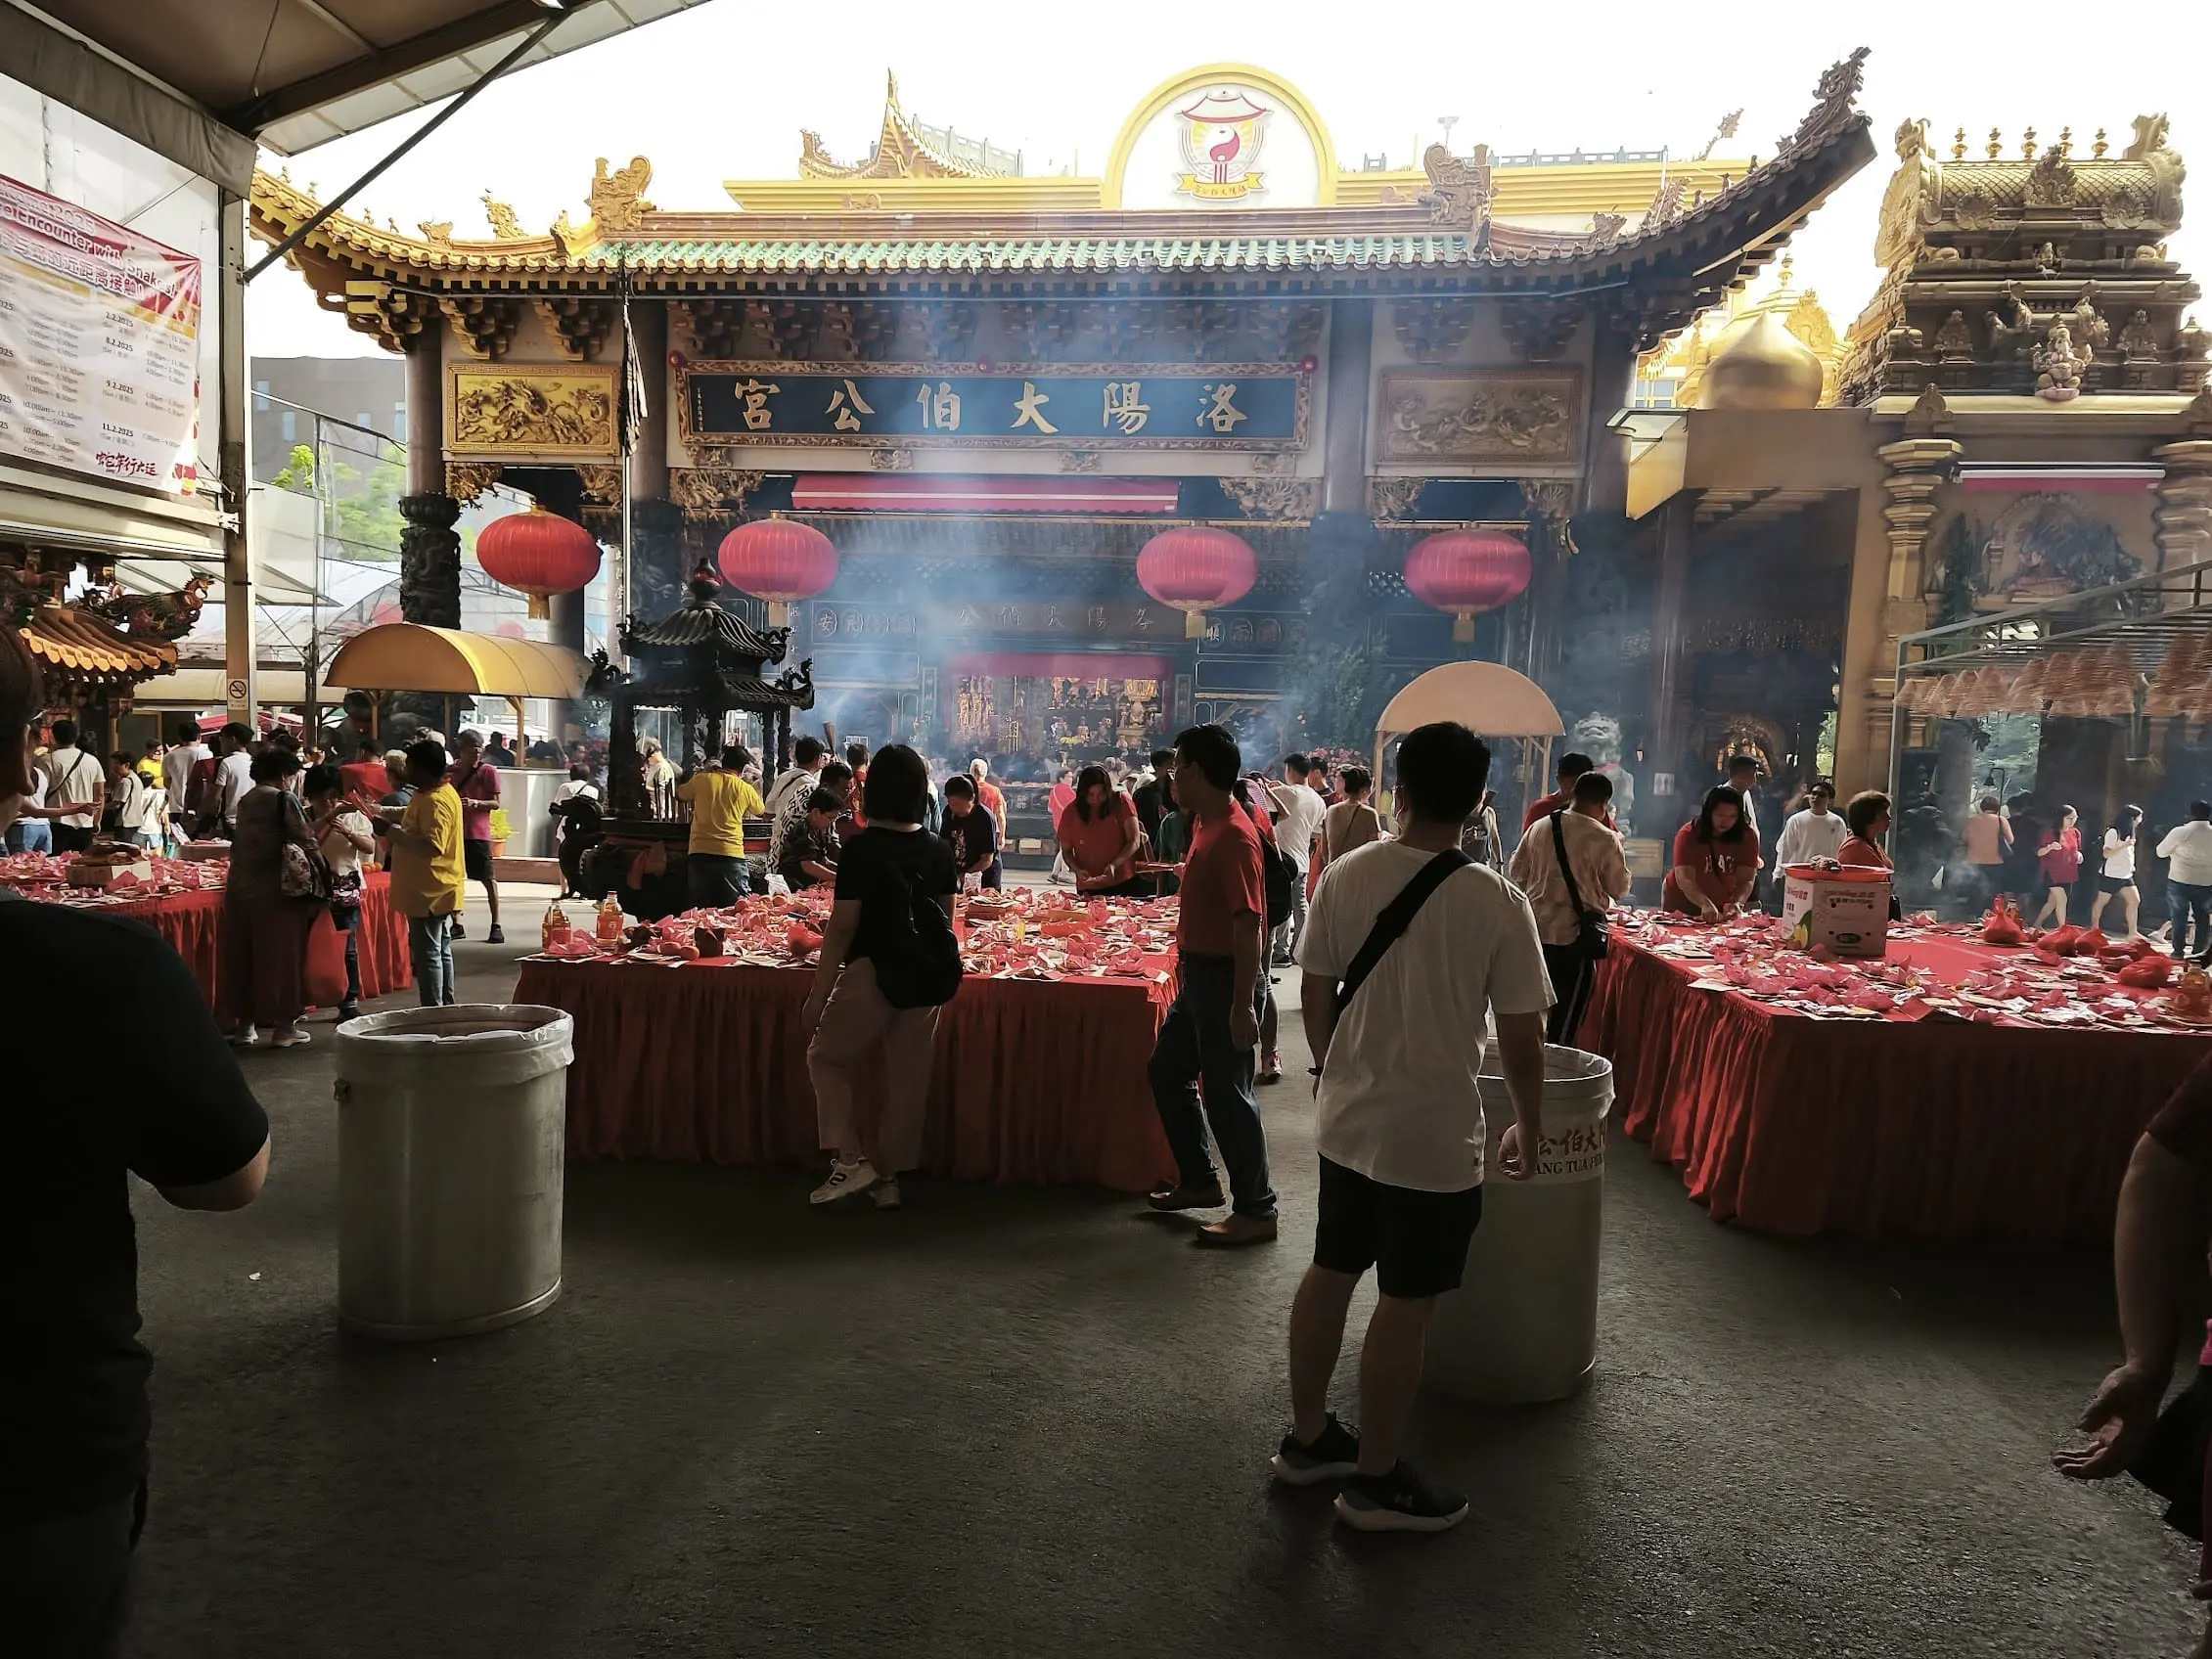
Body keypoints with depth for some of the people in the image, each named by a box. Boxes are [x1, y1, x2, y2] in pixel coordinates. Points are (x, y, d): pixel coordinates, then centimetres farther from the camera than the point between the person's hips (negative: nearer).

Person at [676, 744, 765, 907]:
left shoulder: (701, 779, 2)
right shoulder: (745, 789, 1)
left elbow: (680, 794, 22)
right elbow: (760, 811, 20)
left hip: (699, 853, 2)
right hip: (731, 856, -2)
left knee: (700, 912, 9)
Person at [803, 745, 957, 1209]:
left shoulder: (860, 849, -13)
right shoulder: (939, 852, 4)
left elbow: (842, 926, -13)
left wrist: (819, 993, -8)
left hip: (871, 973, -5)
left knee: (827, 1057, 15)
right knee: (908, 1076, 11)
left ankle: (849, 1158, 4)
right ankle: (888, 1176, 20)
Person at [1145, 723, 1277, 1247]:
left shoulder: (1234, 835, -21)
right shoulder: (1205, 822, 9)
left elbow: (1249, 924, -25)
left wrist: (1242, 1004, -26)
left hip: (1224, 977, -10)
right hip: (1198, 973, 10)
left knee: (1227, 1092, -2)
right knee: (1166, 1071, 18)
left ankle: (1256, 1211, 11)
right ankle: (1199, 1180, 31)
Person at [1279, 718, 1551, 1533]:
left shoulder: (1345, 875, -5)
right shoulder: (1497, 901, -15)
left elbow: (1314, 996, 3)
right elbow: (1521, 1039, -10)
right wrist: (1529, 1128, 6)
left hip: (1345, 1121, 5)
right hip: (1434, 1139, -4)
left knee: (1329, 1275, 18)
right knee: (1405, 1304, 9)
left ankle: (1306, 1437, 34)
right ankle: (1376, 1478, 24)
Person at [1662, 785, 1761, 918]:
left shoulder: (1748, 836, -14)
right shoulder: (1687, 834, -20)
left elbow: (1746, 880, -19)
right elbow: (1684, 879, -30)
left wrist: (1737, 903, -39)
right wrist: (1705, 904, -46)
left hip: (1722, 907, 2)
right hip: (1682, 903, -2)